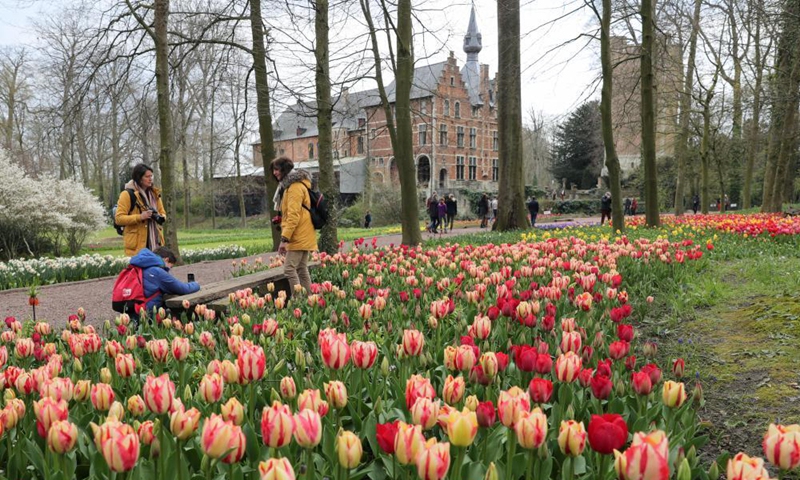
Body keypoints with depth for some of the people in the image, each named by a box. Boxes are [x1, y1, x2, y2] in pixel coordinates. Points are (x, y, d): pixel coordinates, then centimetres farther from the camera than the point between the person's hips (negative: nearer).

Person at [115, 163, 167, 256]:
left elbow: (162, 212, 22)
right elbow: (118, 218, -11)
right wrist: (140, 217, -23)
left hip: (155, 242, 6)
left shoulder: (154, 193, 14)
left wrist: (161, 217, -3)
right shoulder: (128, 194, -6)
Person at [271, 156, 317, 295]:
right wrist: (286, 237, 20)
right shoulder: (290, 185, 19)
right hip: (303, 237, 10)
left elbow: (293, 215, -21)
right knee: (302, 270, 9)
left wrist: (284, 238, -23)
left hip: (299, 237, -10)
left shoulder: (295, 186, -14)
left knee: (289, 269, -11)